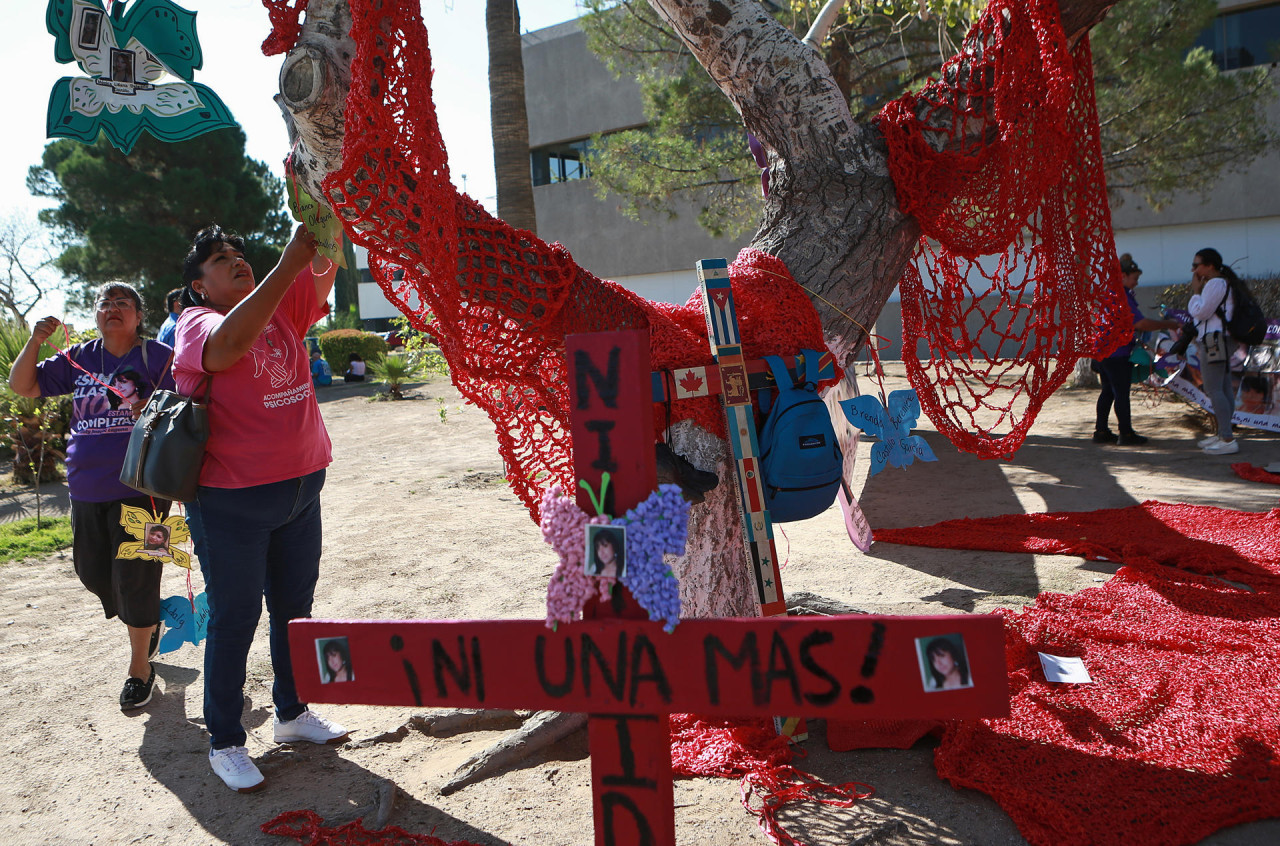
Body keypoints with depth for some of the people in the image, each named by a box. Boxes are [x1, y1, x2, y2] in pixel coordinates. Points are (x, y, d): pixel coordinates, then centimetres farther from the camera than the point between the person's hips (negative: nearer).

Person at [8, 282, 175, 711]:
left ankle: (140, 666, 11)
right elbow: (22, 386, 12)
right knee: (93, 571, 14)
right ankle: (148, 623, 41)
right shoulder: (80, 358, 11)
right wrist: (35, 341, -2)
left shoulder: (157, 356, -3)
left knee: (134, 575, -4)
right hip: (87, 487, 6)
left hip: (139, 486, -6)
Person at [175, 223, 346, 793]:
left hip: (301, 488, 6)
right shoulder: (195, 323, -10)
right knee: (235, 619, 5)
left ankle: (292, 713, 36)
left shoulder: (283, 307, 6)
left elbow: (324, 268, -6)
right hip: (232, 500, -6)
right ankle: (224, 742, 22)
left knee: (294, 607, 18)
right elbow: (227, 345, -33)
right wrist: (287, 263, -38)